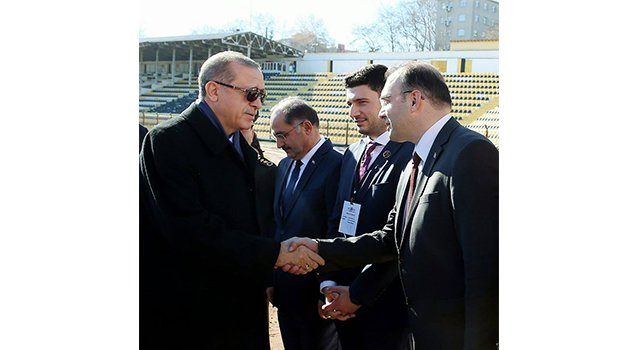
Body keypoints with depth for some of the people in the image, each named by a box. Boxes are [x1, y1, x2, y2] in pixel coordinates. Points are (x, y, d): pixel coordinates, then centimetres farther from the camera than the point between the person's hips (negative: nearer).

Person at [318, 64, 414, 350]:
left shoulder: (410, 155, -15)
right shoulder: (352, 154, 11)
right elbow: (336, 222, 10)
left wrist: (358, 294, -14)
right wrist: (329, 283, -1)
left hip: (385, 305, -6)